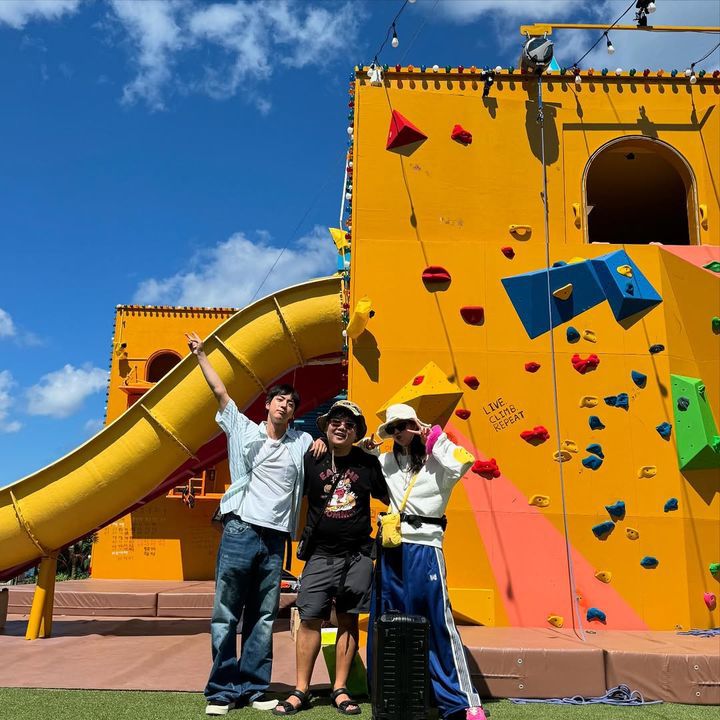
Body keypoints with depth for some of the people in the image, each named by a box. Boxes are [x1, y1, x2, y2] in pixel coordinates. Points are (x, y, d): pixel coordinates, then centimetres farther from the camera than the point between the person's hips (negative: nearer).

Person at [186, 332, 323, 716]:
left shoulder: (302, 442, 14)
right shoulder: (245, 430, 9)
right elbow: (220, 391, 11)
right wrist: (200, 354, 13)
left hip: (275, 539, 3)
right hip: (240, 531, -2)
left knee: (263, 619, 6)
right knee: (226, 614, -1)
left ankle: (253, 689, 13)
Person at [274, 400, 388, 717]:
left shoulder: (368, 463, 2)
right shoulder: (311, 461, 0)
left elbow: (388, 497, 12)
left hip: (357, 556, 1)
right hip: (321, 555, -1)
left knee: (348, 620, 6)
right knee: (310, 618, -2)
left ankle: (340, 689, 18)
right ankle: (301, 691, 11)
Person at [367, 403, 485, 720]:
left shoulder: (436, 459, -2)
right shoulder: (387, 461, 13)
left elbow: (462, 463, -23)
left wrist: (435, 437, -13)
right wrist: (362, 451, 8)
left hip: (424, 547, -6)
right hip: (391, 548, 6)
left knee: (437, 620, -8)